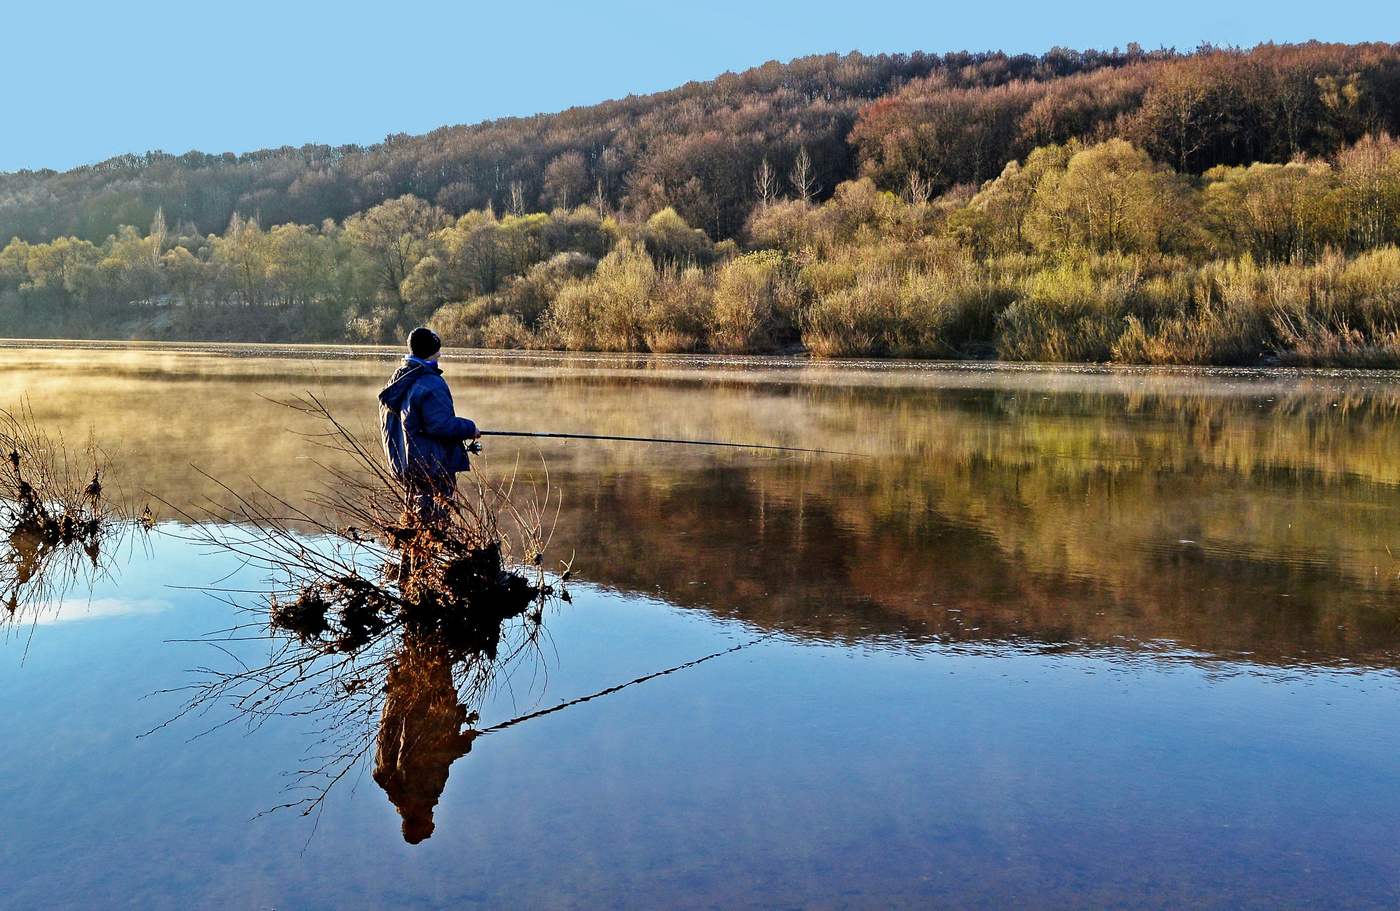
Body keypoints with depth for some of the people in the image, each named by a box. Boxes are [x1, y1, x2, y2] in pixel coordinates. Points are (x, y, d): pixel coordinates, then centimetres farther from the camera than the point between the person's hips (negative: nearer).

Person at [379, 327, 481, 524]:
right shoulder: (430, 384, -19)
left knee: (414, 517, 18)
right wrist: (470, 429, -8)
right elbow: (441, 425, -25)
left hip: (407, 462, 10)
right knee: (433, 521, -6)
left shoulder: (399, 379, 11)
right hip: (432, 467, -10)